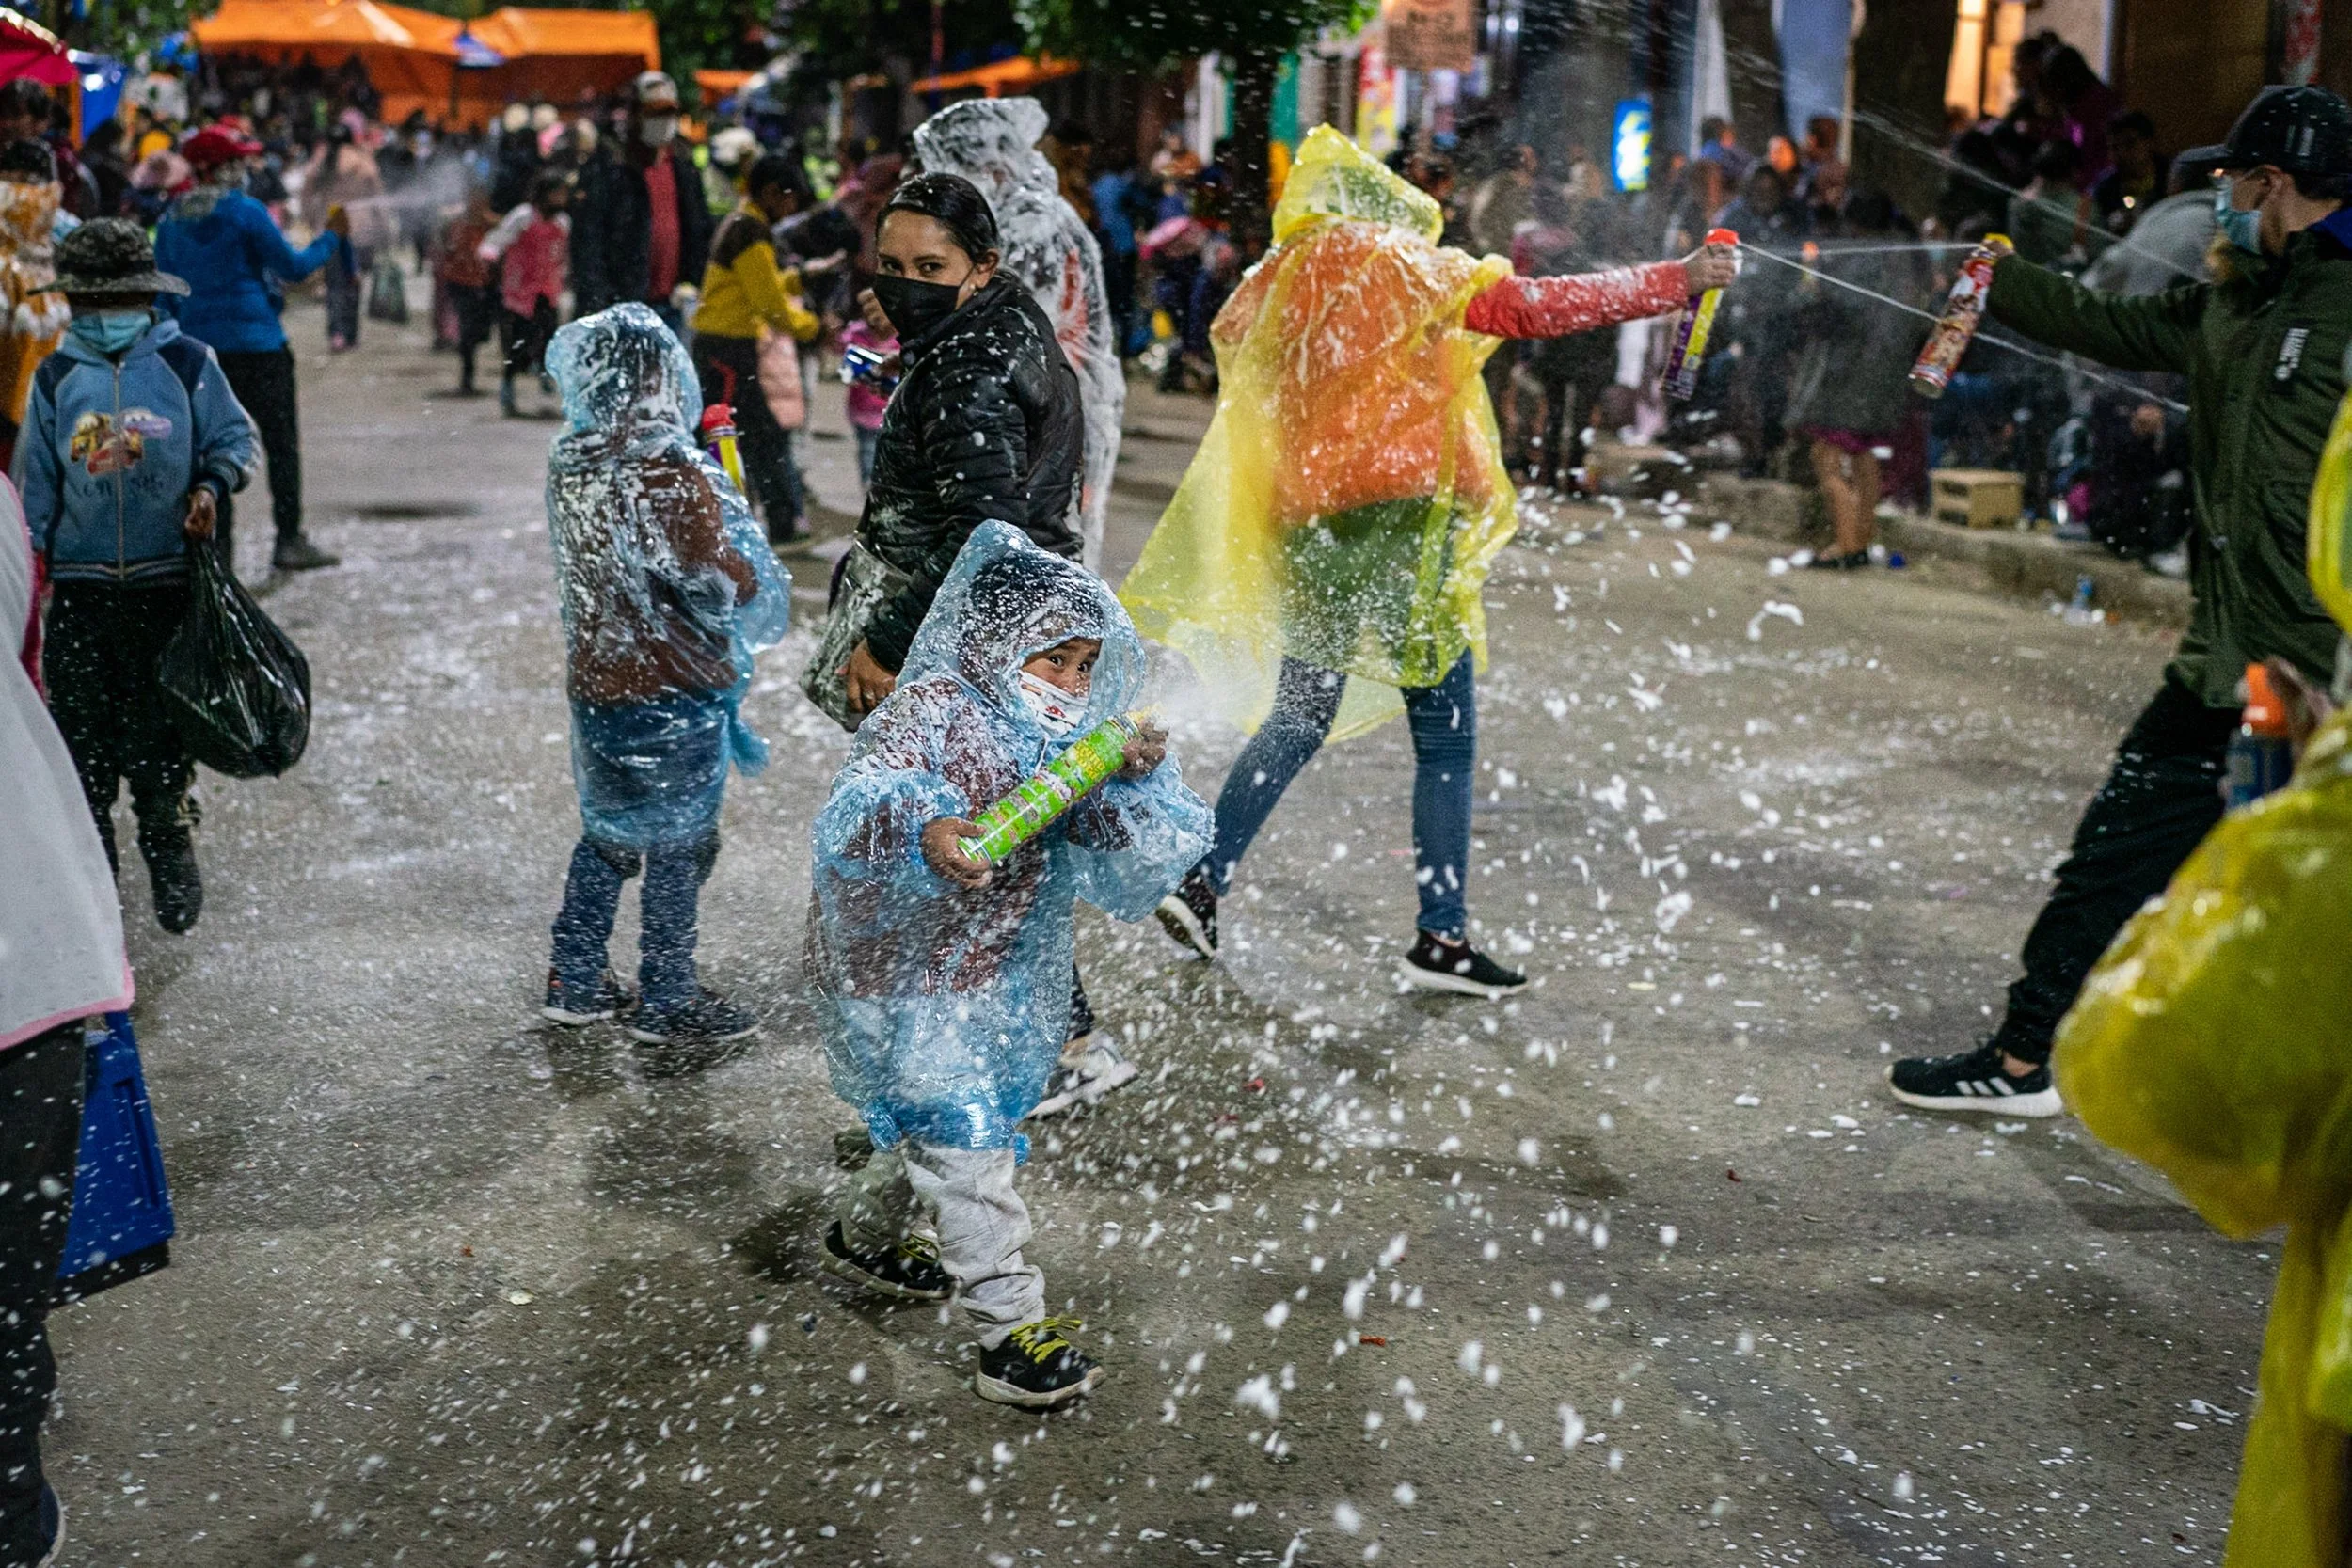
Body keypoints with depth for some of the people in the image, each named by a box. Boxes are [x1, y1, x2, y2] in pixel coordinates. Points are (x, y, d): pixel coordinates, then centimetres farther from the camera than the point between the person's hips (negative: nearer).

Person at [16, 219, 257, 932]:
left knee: (160, 728, 2)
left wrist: (212, 484, -13)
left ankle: (170, 853, 20)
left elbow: (235, 437, 7)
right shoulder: (56, 377, 7)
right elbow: (34, 481, 13)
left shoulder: (187, 363, 0)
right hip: (80, 583, 2)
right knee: (81, 724, 4)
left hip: (166, 579, -2)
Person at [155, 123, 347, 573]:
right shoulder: (246, 211, -10)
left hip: (199, 346, 5)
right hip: (256, 345, -5)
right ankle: (289, 540, 2)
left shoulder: (172, 219, 8)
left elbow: (164, 293, 12)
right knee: (281, 440, 3)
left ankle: (217, 545, 6)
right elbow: (293, 267, -5)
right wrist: (331, 237, 8)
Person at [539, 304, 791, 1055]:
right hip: (673, 693, -7)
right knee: (679, 847, 7)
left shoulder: (571, 464, 0)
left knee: (606, 834, 21)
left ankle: (576, 983, 30)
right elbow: (731, 584, -18)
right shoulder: (673, 475, -21)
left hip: (594, 682, 7)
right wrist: (725, 507, -3)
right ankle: (667, 1005, 17)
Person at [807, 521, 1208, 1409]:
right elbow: (855, 815, -34)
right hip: (909, 980, -8)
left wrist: (1138, 781, -19)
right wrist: (923, 832, -55)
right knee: (966, 1143, -7)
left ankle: (864, 1236, 47)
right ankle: (1010, 1332, 0)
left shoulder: (1072, 747, 4)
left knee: (932, 1129, 22)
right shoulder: (933, 711, -18)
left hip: (999, 984, 8)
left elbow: (1127, 875, -2)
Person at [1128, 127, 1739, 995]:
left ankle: (1201, 881, 8)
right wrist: (1680, 278, 2)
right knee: (1445, 735, 2)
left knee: (1296, 719, 16)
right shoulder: (1413, 270, -2)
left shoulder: (1272, 289, 10)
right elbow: (1548, 305, -5)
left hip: (1308, 529, 5)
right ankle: (1441, 937, 2)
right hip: (1406, 521, -5)